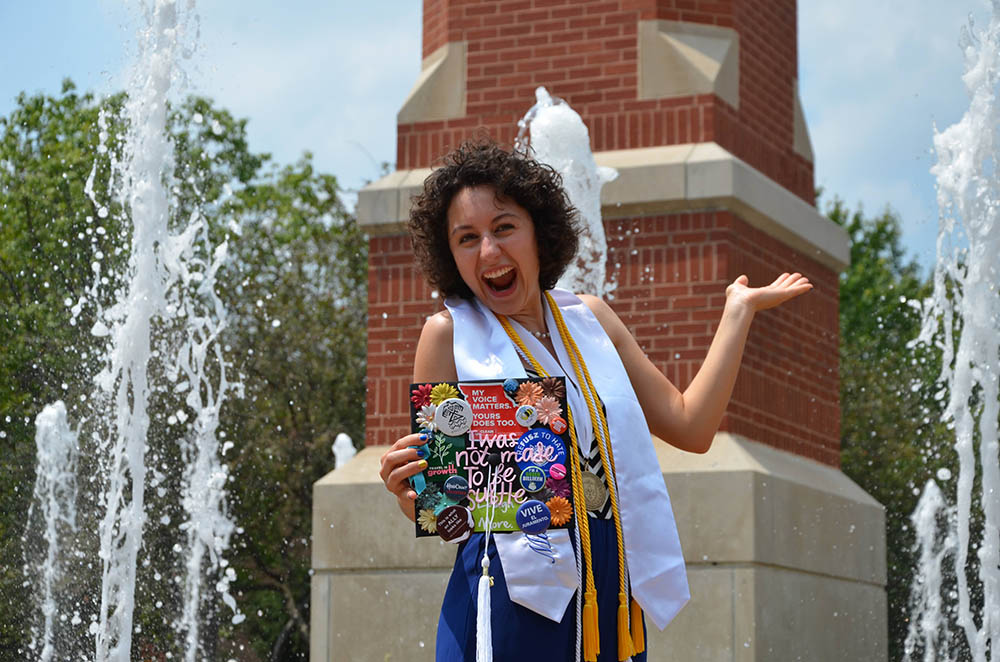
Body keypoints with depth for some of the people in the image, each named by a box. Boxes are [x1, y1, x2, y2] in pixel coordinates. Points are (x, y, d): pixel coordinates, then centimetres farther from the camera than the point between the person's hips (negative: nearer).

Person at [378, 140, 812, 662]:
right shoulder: (450, 334, -2)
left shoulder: (590, 318, 11)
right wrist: (406, 492, -25)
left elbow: (690, 426, 13)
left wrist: (739, 310, 17)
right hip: (512, 597, -4)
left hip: (615, 596, 4)